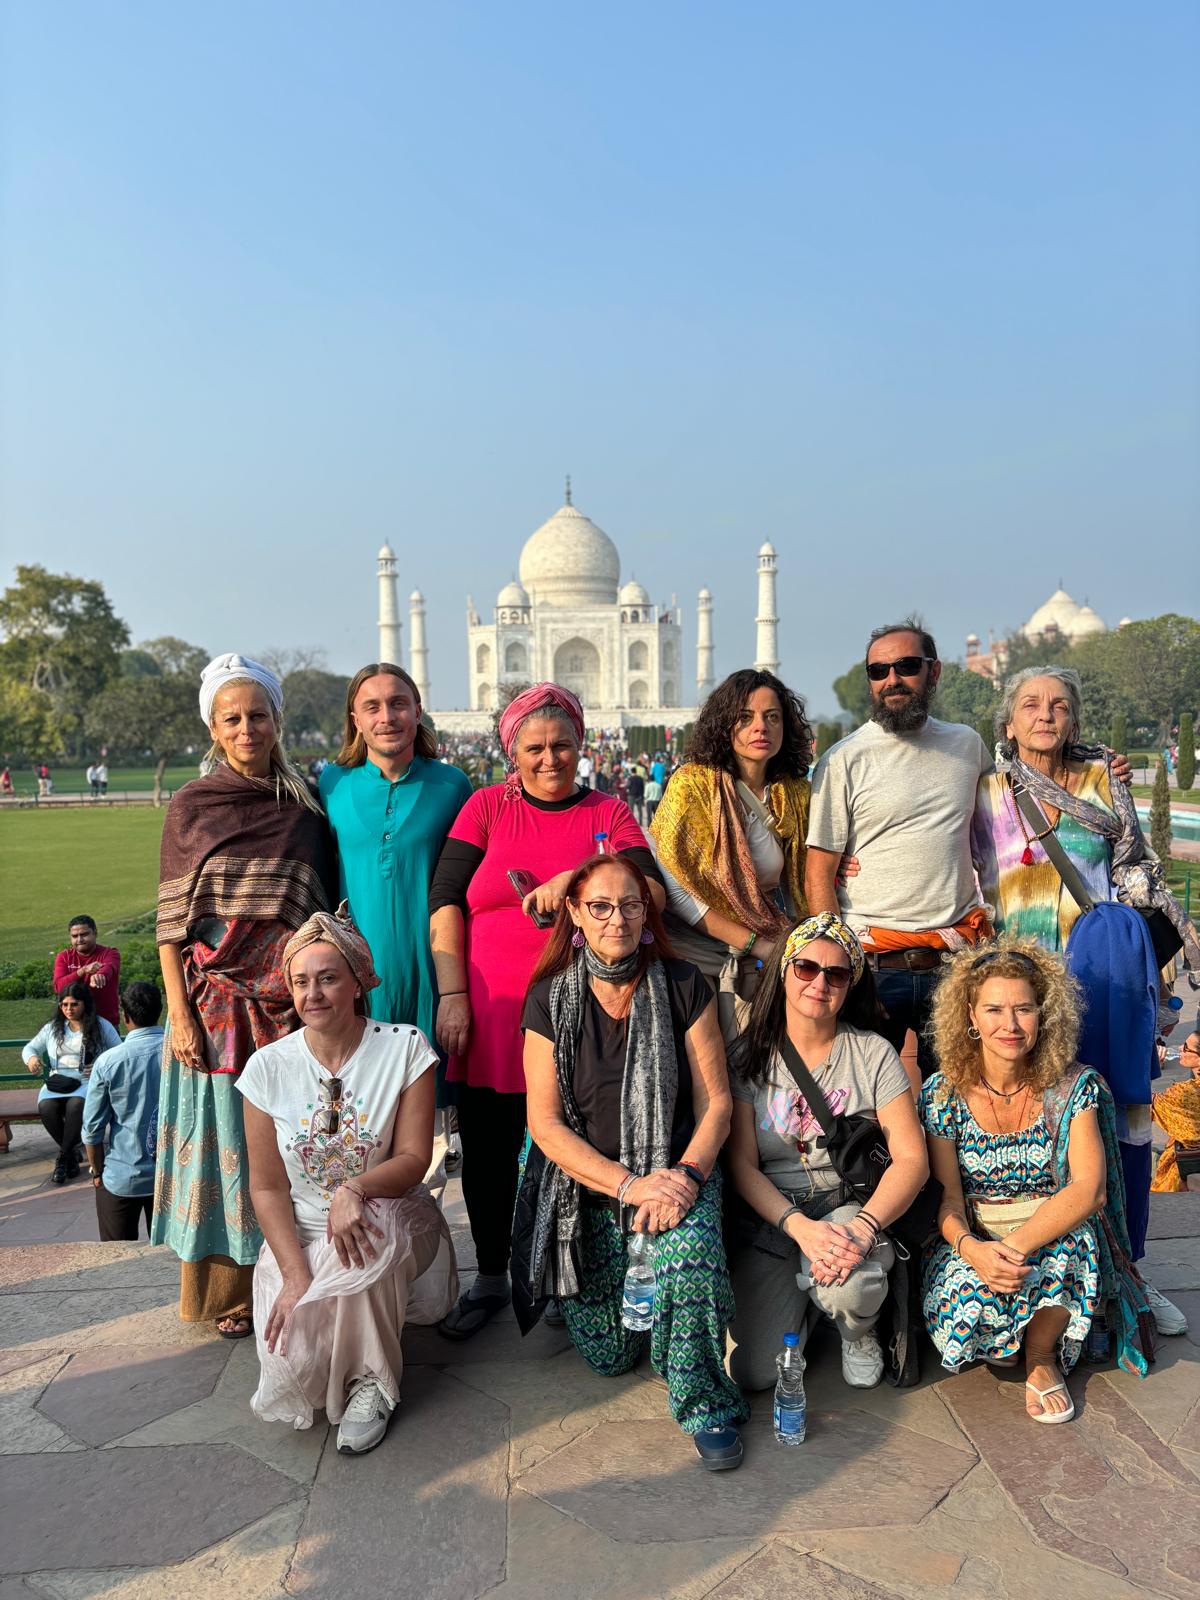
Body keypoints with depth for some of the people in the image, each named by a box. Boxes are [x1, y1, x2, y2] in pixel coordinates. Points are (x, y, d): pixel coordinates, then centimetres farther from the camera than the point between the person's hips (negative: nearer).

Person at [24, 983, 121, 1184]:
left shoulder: (102, 1026, 4)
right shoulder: (53, 1027, 14)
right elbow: (29, 1047, 19)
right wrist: (31, 1058, -6)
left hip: (88, 1082, -3)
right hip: (57, 1082, 3)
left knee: (76, 1104, -37)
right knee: (46, 1107, -30)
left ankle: (64, 1156, -16)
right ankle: (72, 1153, -7)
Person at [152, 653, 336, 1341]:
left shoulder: (307, 802, 4)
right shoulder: (191, 804, 1)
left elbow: (328, 906, 7)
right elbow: (171, 921, -1)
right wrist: (180, 1014, -7)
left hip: (290, 998, 1)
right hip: (215, 998, -1)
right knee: (225, 1136, 7)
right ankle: (227, 1292, 24)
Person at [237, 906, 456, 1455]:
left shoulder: (404, 1047, -9)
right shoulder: (268, 1066, -6)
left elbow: (413, 1158, -10)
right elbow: (267, 1187, -3)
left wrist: (355, 1189, -30)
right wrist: (296, 1275, -16)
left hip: (390, 1218, -1)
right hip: (299, 1234, 2)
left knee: (367, 1230, -36)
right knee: (293, 1365, -18)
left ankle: (371, 1380, -11)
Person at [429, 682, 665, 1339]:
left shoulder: (607, 811, 6)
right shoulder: (488, 806, 5)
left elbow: (652, 890, -6)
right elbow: (445, 900, 0)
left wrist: (574, 878, -20)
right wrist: (453, 996, -7)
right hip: (491, 1012, 1)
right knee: (488, 1148, 9)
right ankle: (490, 1277, 30)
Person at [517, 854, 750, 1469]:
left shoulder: (683, 987, -3)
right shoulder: (550, 1000, -4)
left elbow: (715, 1102, -2)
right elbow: (546, 1124, -7)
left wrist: (686, 1176, -20)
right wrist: (629, 1185, -17)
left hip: (677, 1171, -1)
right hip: (588, 1185, 1)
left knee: (693, 1257, -32)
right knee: (607, 1354, -1)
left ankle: (705, 1402, -6)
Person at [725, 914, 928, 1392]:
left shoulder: (873, 1053, -3)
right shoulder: (749, 1056, -2)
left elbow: (912, 1159, -8)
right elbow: (741, 1163, -5)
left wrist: (863, 1228, -25)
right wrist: (800, 1226, -22)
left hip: (851, 1208, -1)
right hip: (772, 1218, 1)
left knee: (847, 1288, -35)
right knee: (753, 1372, -12)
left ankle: (858, 1331, 5)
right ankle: (804, 1297, 22)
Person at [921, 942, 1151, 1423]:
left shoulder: (1074, 1087, -8)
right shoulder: (943, 1094, -7)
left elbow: (1088, 1189, -18)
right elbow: (946, 1195, -8)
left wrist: (1016, 1246, -31)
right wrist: (971, 1248, -31)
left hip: (1059, 1243, 0)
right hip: (972, 1244, 1)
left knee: (1073, 1239, -34)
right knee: (966, 1300, -31)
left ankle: (1042, 1355, -4)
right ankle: (1006, 1342, 10)